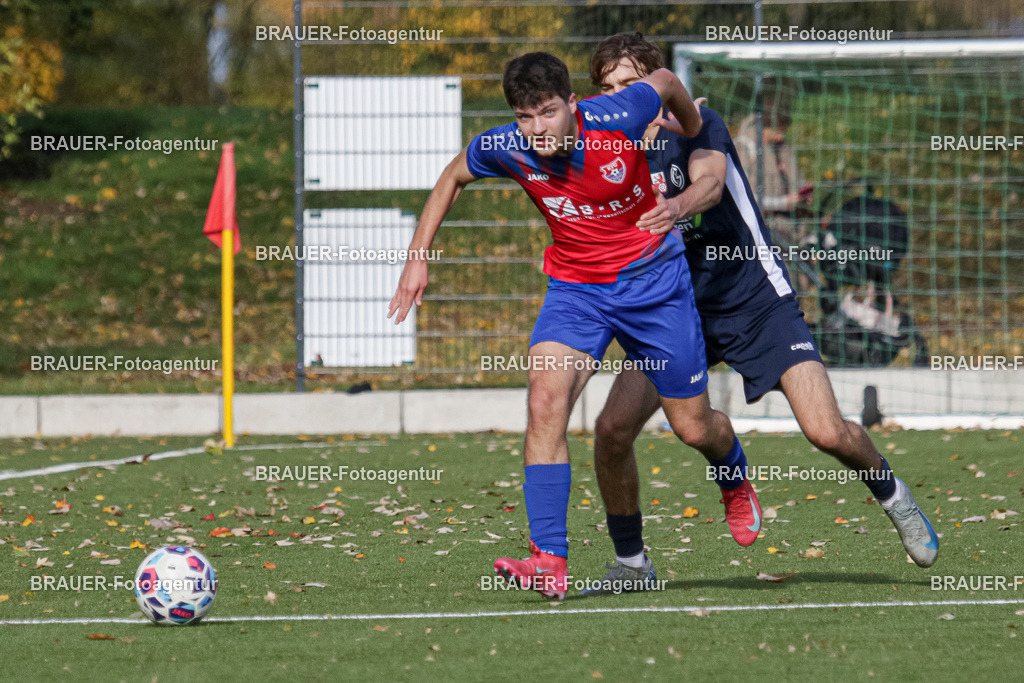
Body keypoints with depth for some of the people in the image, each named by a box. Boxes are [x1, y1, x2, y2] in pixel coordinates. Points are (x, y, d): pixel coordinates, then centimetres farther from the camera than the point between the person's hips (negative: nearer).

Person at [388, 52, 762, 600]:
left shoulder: (615, 120, -26)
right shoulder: (505, 149, -18)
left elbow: (664, 82, -3)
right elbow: (452, 178, 5)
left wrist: (697, 143, 15)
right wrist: (417, 258, 2)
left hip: (653, 280, -1)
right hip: (574, 287, 1)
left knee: (694, 428, 8)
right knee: (544, 404, -23)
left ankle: (737, 479, 46)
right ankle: (550, 561, -25)